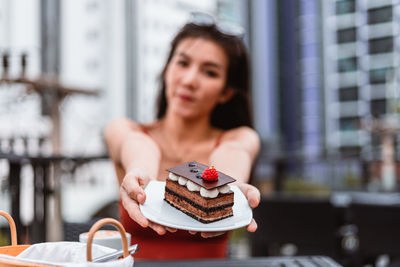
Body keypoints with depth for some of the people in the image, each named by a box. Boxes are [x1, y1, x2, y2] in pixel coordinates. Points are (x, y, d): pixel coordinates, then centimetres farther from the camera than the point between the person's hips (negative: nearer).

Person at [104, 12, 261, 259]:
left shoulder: (242, 139, 5)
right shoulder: (123, 130, 5)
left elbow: (230, 159, -17)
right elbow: (138, 148, -17)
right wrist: (140, 173, -37)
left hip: (210, 258, 0)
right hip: (140, 258, 1)